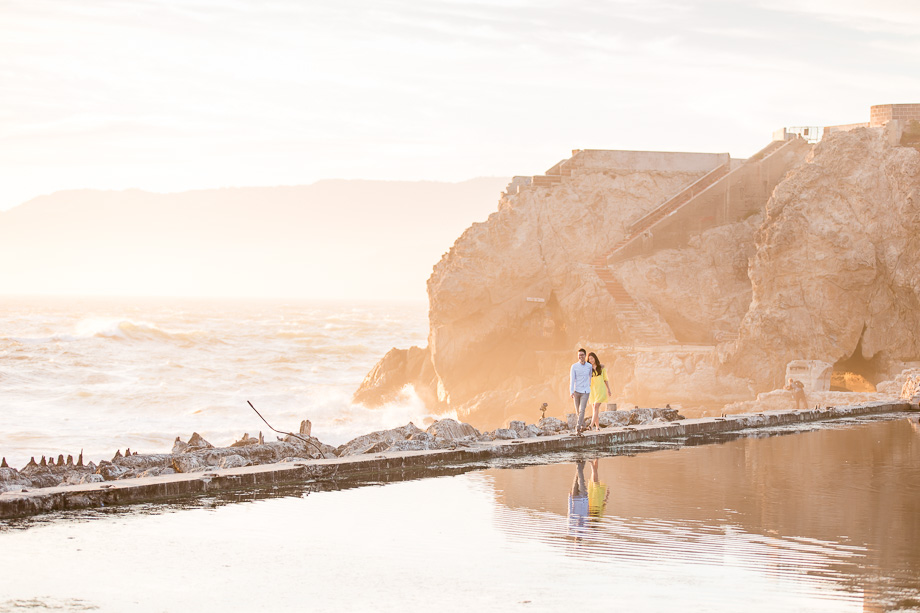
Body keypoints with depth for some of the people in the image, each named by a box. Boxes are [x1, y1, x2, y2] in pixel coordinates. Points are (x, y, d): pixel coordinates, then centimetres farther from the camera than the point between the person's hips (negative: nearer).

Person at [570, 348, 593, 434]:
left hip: (585, 392, 0)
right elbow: (572, 379, -11)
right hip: (577, 391, 0)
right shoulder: (574, 366, -5)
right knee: (578, 411, 11)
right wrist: (571, 392, -22)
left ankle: (578, 429, -18)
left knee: (582, 410, -15)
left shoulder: (589, 366, 1)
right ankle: (583, 424, 37)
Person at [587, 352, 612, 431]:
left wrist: (609, 390, 10)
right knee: (594, 410, 5)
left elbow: (605, 379, 9)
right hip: (592, 391, 3)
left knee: (596, 407, -16)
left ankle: (591, 426, -25)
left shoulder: (601, 367, 1)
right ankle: (597, 426, 14)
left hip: (601, 390, -3)